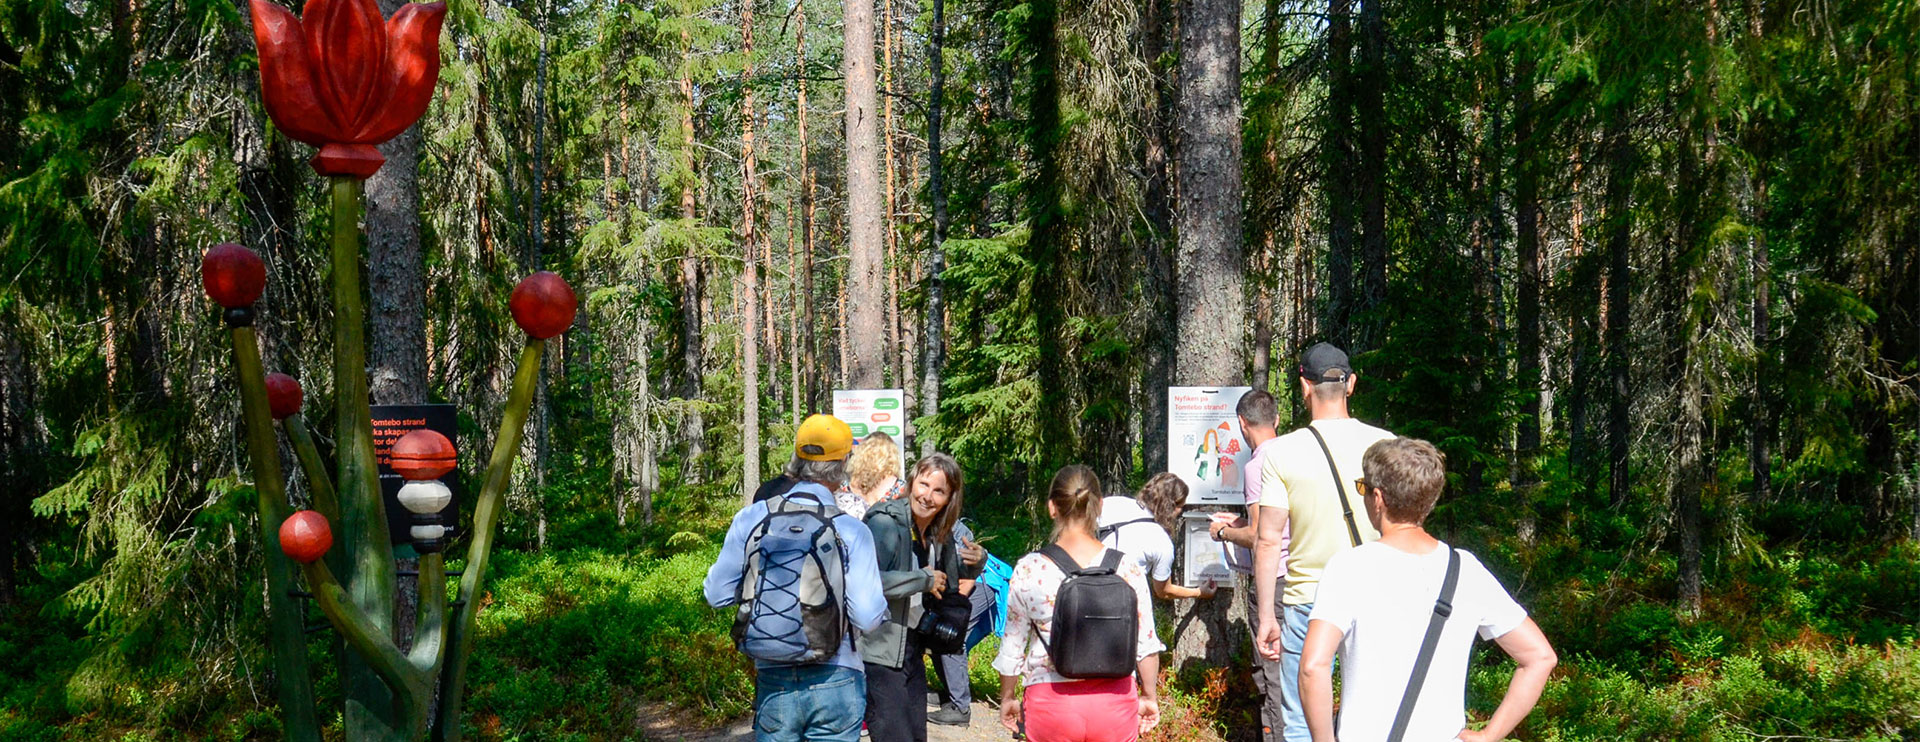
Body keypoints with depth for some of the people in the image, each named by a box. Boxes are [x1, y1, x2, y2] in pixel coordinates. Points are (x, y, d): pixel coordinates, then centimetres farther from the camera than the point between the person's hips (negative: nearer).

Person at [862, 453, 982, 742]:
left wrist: (978, 559, 3)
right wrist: (924, 580, -21)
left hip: (912, 653, 8)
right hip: (879, 655, -8)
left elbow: (962, 572, 26)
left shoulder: (939, 534, 9)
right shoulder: (886, 522, -16)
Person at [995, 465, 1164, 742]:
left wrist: (1008, 697, 17)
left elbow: (1012, 648, 1)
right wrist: (1149, 696, 17)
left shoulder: (1028, 570, -7)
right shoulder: (1128, 570, -4)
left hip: (1051, 701, -1)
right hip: (1115, 702, 1)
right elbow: (1146, 645, 2)